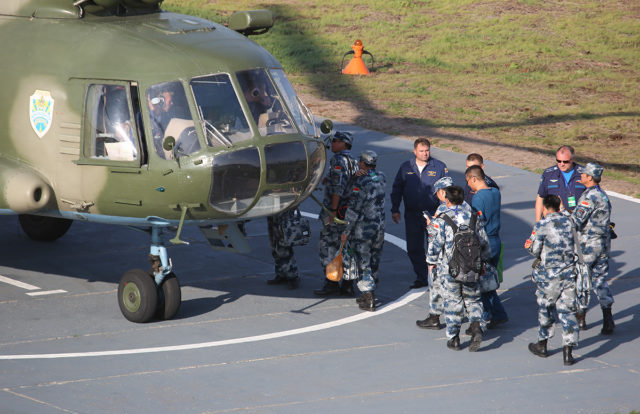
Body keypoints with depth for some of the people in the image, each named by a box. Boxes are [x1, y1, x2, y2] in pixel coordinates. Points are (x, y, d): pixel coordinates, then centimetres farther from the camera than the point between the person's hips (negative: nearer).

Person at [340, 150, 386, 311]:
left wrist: (346, 231, -10)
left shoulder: (360, 182, -18)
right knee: (373, 261, 17)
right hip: (379, 227, 7)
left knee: (363, 263, -1)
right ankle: (369, 294, 26)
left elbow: (354, 209, -17)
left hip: (362, 229, -7)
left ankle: (369, 300, -2)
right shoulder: (382, 179, 3)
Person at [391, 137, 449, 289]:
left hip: (433, 214, -3)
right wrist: (395, 210, 7)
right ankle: (421, 278, 16)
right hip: (412, 215, 3)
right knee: (414, 248, 5)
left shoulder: (439, 167, 0)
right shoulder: (406, 168, 7)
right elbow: (396, 189, 13)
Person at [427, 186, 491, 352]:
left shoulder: (442, 220, -11)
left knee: (452, 302, 7)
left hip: (449, 268, -3)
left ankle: (453, 338, 11)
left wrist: (431, 262, 7)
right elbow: (483, 241, 8)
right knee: (473, 300, 15)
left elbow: (436, 243, -8)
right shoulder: (475, 217, 1)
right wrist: (484, 259, 23)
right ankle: (477, 327, -9)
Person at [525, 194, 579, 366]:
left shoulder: (541, 226, -11)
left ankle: (542, 345, 28)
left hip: (549, 275, -3)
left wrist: (529, 245, 12)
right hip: (568, 273, 3)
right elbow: (576, 247, 6)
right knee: (567, 310, 3)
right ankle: (568, 350, -5)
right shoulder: (569, 222, 3)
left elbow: (535, 251, -9)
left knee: (545, 309, 15)